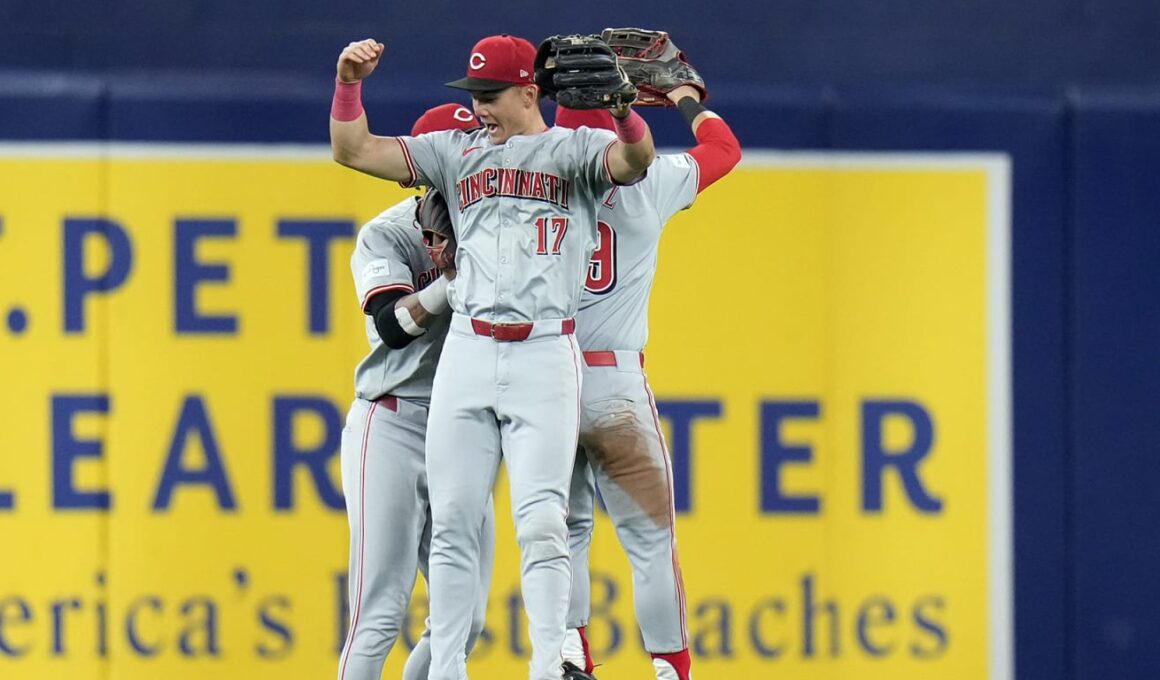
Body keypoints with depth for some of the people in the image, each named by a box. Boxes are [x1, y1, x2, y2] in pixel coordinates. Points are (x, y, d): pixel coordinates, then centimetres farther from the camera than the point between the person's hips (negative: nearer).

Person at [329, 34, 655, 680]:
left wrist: (619, 107, -37)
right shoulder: (458, 153, 17)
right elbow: (354, 150, 15)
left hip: (545, 358, -4)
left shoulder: (577, 149, 5)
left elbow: (637, 159, -16)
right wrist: (348, 83, -1)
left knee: (541, 522, -12)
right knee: (452, 523, 1)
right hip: (467, 353, 4)